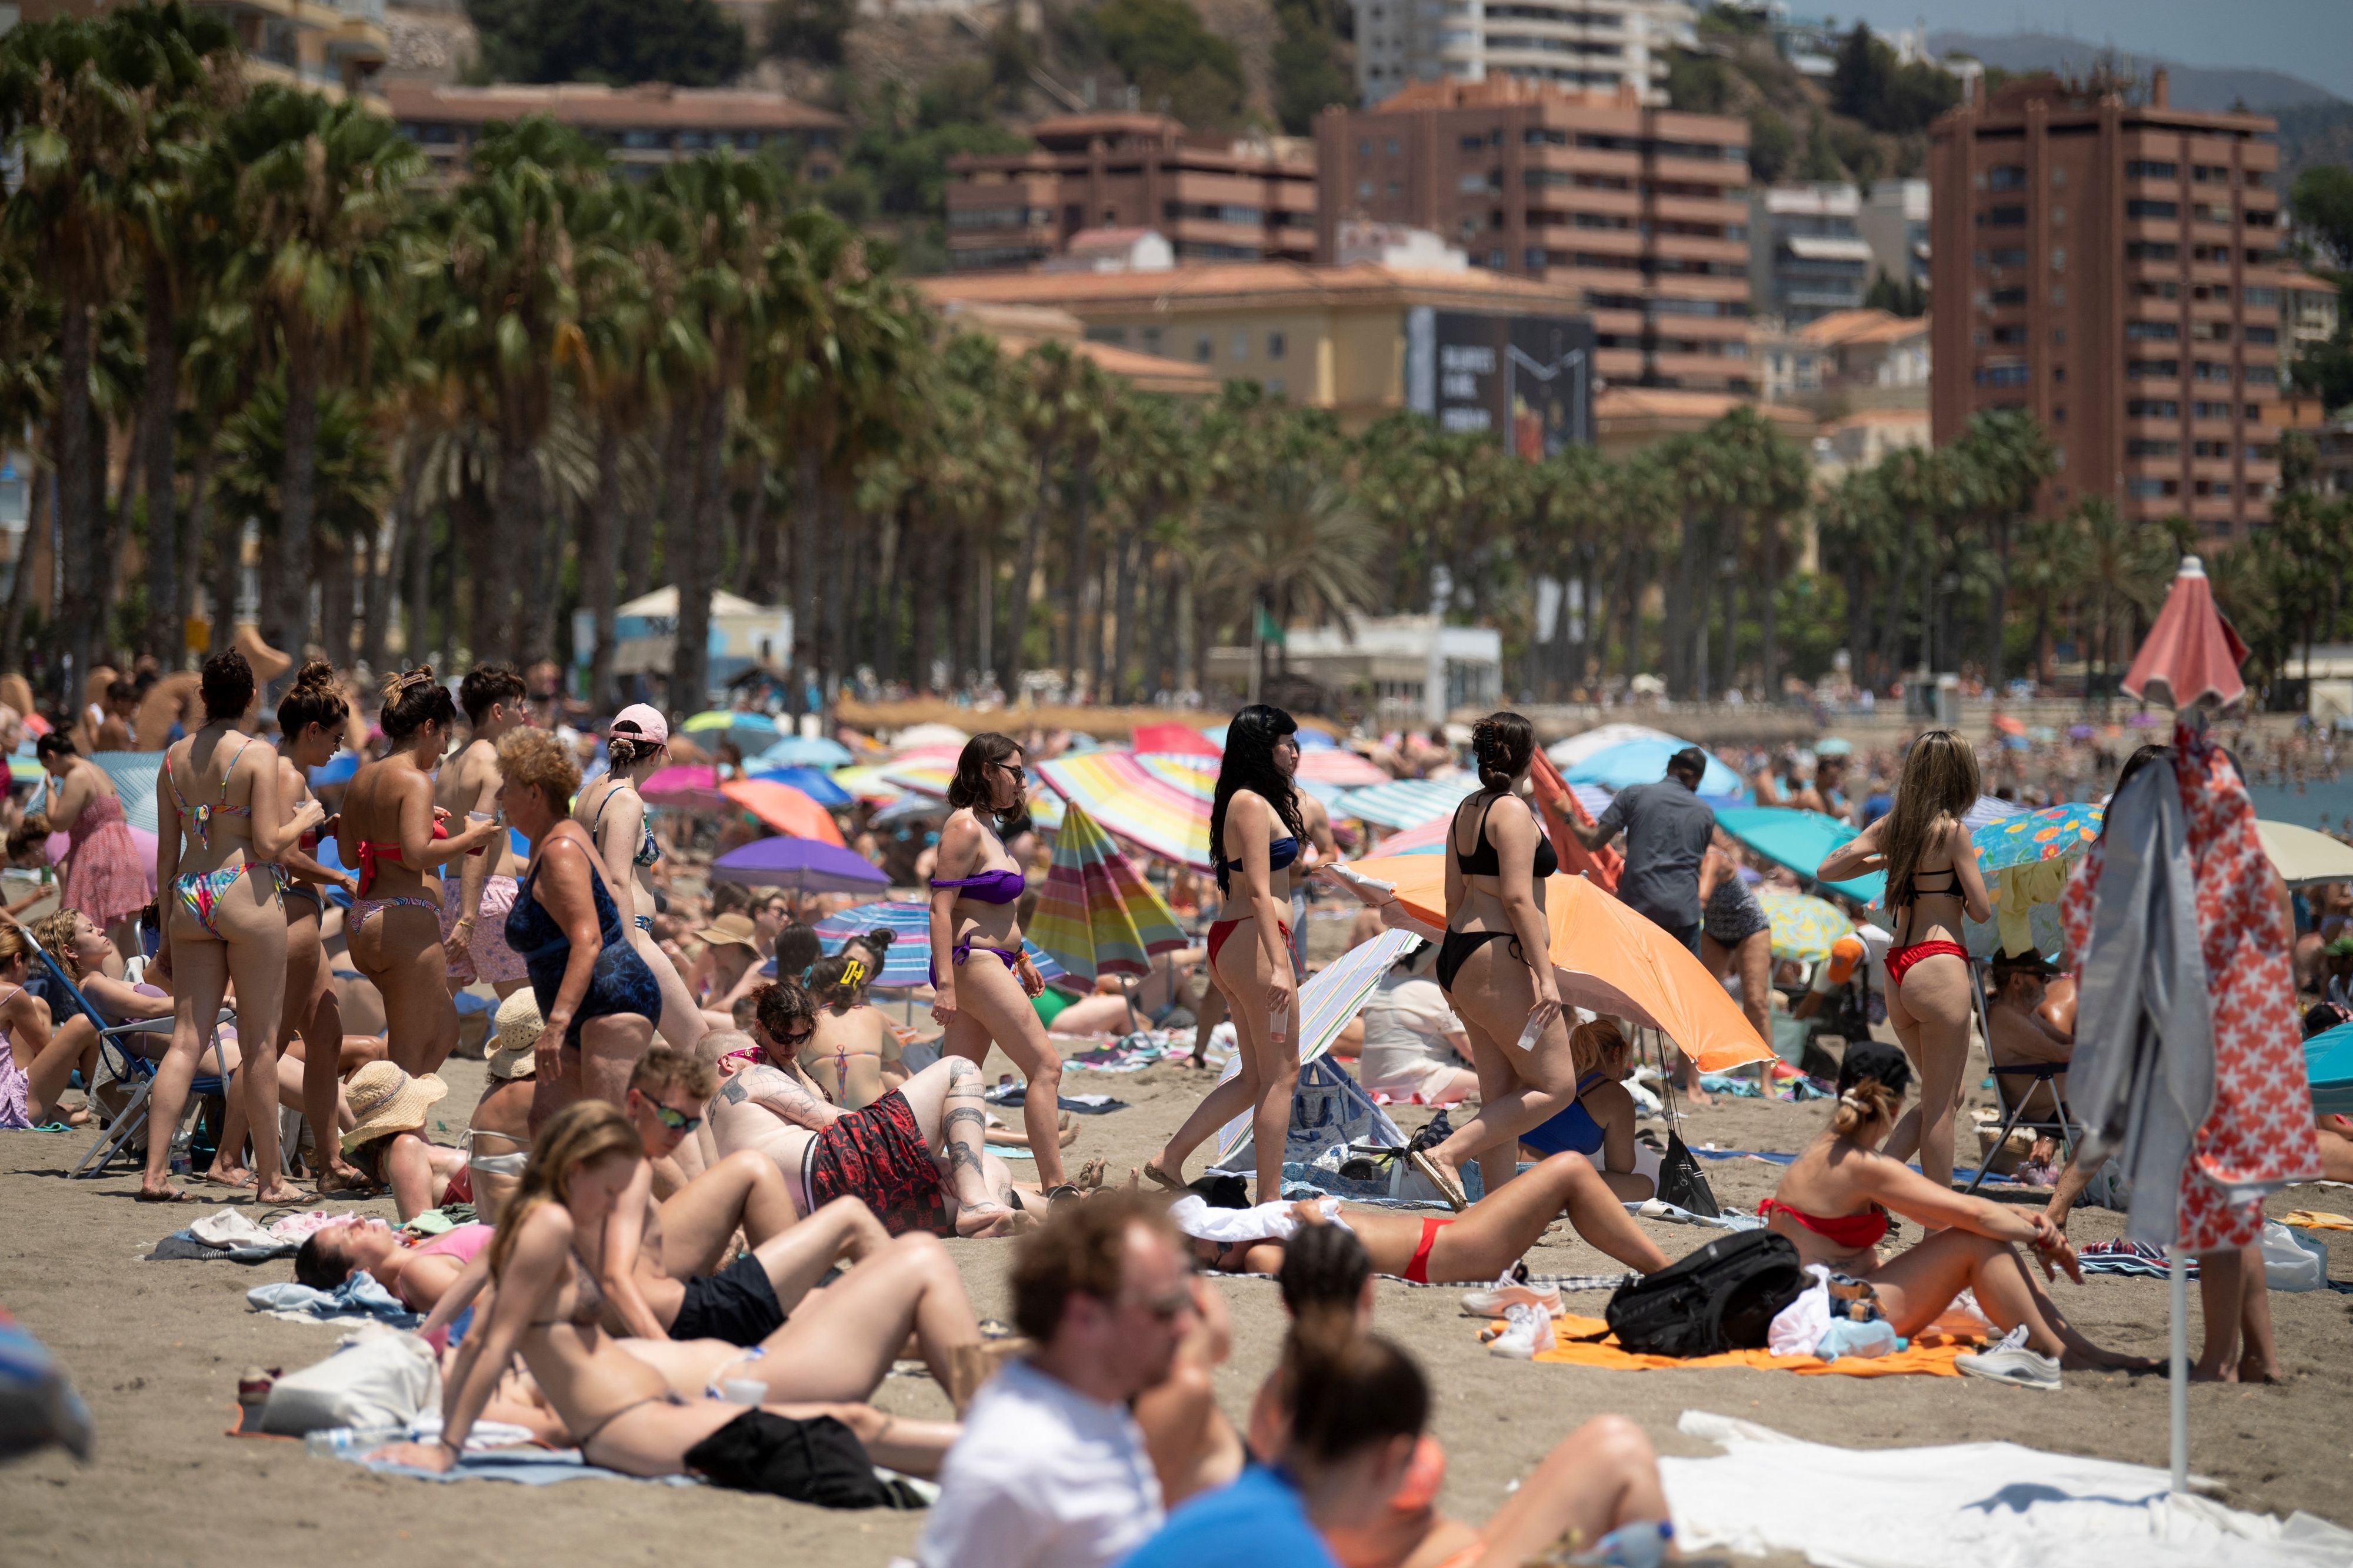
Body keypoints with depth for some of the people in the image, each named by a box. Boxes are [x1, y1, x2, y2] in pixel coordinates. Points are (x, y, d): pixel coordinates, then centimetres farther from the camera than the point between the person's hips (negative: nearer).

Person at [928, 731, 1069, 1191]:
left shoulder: (987, 826, 18)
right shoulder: (965, 827, -13)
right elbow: (941, 907, -18)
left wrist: (1019, 960, 25)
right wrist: (945, 984, -23)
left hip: (990, 964, 10)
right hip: (972, 963, -10)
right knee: (1046, 1067, -10)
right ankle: (1054, 1187, -11)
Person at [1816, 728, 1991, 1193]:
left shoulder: (1889, 827, 9)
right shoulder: (1952, 831, -8)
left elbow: (1827, 870, 13)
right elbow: (1980, 910, -5)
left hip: (1897, 971, 7)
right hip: (1939, 966, -7)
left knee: (1942, 1098, 19)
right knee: (1941, 1106, -1)